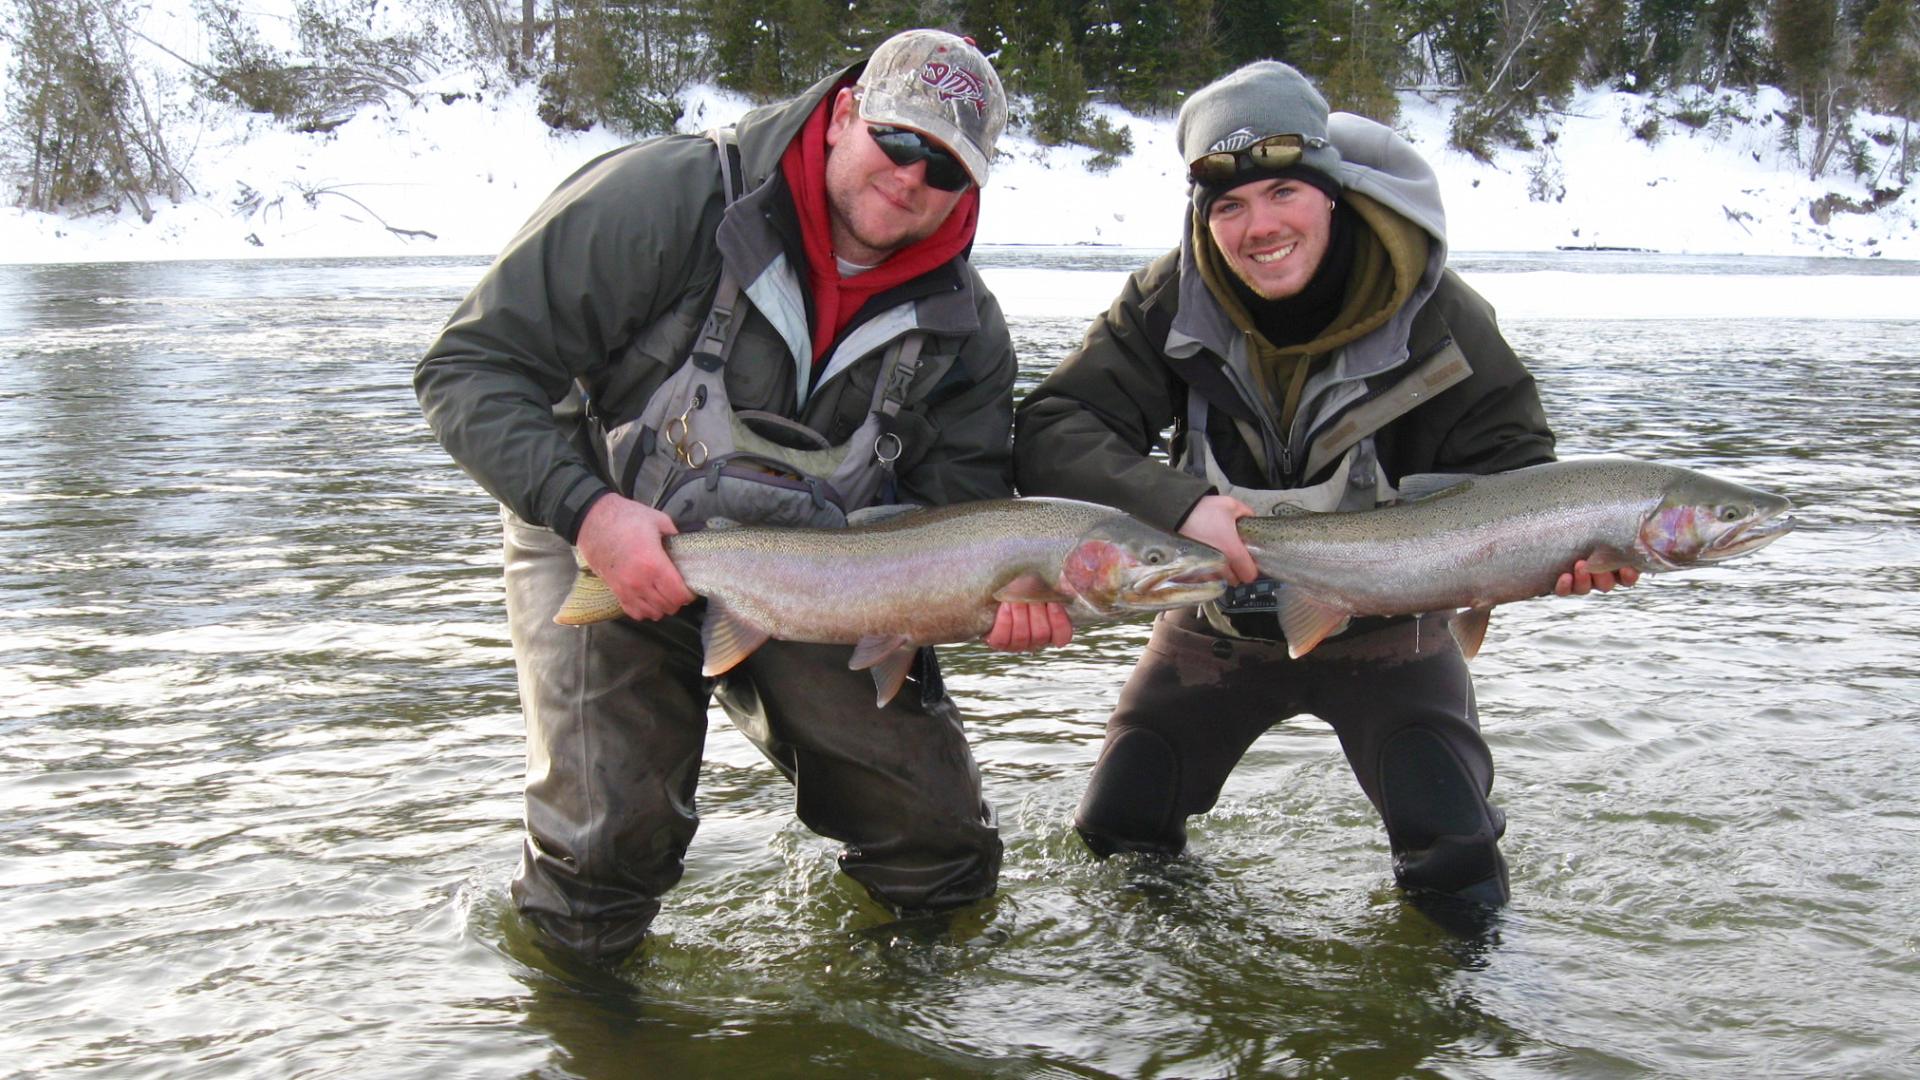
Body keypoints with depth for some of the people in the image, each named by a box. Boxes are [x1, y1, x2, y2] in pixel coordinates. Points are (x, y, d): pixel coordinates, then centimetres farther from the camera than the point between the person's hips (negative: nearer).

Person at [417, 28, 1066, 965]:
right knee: (603, 861, -17)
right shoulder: (661, 200, -22)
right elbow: (468, 370, -20)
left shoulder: (963, 325, -6)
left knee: (945, 860, 0)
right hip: (606, 549, -3)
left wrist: (1001, 592, -26)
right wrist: (588, 510, -33)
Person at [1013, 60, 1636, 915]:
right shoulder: (1169, 303, -17)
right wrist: (1179, 506, -42)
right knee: (1116, 836, 3)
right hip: (1218, 625, 2)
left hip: (1386, 627, -1)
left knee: (1456, 864, -15)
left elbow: (1510, 463, -14)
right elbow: (1052, 433, -24)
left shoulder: (1430, 311, -20)